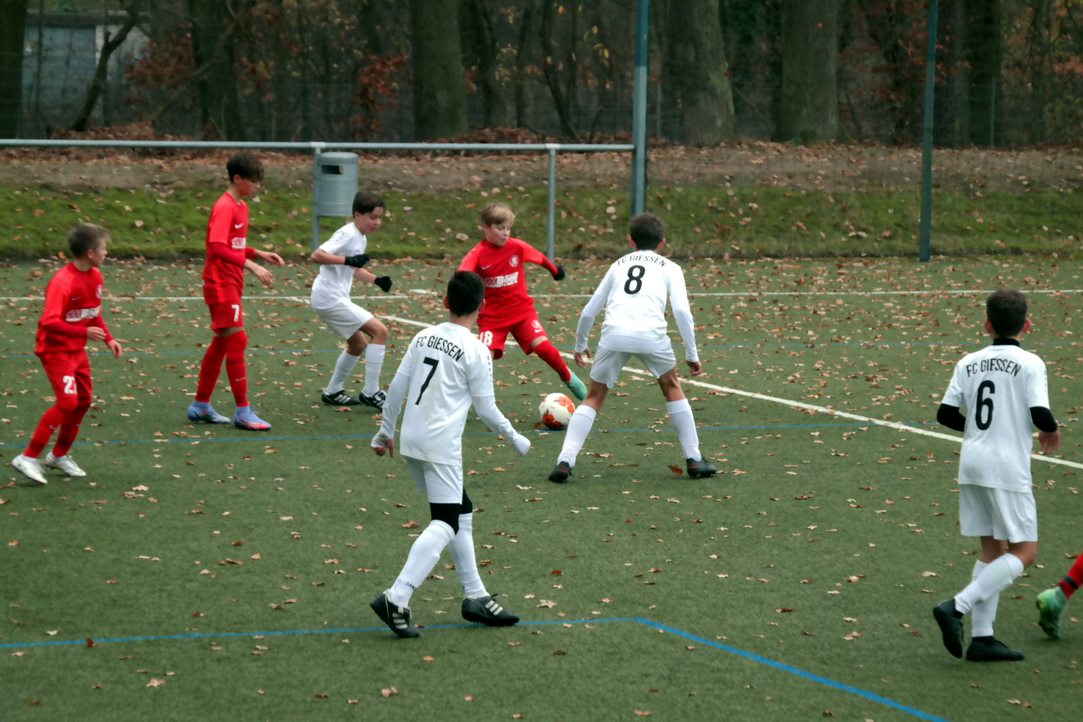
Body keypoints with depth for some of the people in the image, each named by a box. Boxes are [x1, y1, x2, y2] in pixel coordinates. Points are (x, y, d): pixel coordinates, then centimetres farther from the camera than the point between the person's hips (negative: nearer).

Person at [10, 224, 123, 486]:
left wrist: (108, 339, 4)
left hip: (77, 350, 9)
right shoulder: (62, 282, -25)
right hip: (55, 350, -9)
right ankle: (29, 458, -13)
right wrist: (85, 332, -33)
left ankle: (60, 455, 28)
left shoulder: (95, 277, 3)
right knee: (67, 401, -18)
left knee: (84, 400, 11)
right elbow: (50, 321, -31)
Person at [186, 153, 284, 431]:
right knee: (237, 340, -10)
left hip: (231, 284, 10)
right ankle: (243, 412, -9)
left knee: (221, 343, 14)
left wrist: (260, 254, 7)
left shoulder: (241, 207, 13)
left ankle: (201, 406, 22)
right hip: (221, 284, -10)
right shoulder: (225, 207, -16)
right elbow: (218, 248, -26)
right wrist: (251, 266, -31)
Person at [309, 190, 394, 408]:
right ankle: (370, 393, -9)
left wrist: (376, 280, 14)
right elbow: (316, 256, -26)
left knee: (359, 344, 21)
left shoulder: (361, 238, 13)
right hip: (330, 298, -10)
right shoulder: (348, 235, -16)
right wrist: (348, 260, -34)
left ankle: (333, 392, 30)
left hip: (335, 298, 10)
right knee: (380, 331, -12)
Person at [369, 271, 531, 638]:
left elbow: (397, 387, 11)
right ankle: (396, 599, -23)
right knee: (445, 523, -8)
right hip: (441, 445, -7)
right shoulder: (476, 351, -8)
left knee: (462, 512, 18)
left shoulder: (424, 337, 9)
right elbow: (486, 408, -5)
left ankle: (475, 597, 20)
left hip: (411, 441, 7)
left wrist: (385, 431, 22)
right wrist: (514, 438, 11)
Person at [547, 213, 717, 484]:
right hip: (651, 334, -1)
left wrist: (580, 345, 43)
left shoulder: (618, 265, 30)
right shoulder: (669, 268, 22)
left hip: (614, 332, 1)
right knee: (672, 388, 24)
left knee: (594, 398, 15)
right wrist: (692, 355, 10)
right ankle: (694, 459, 21)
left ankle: (565, 461, 0)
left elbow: (588, 312, 29)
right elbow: (682, 311, 6)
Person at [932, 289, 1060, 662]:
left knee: (993, 548, 14)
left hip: (972, 463, 6)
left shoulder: (969, 362, 8)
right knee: (1024, 551, 0)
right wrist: (1051, 431, 6)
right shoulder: (1029, 363, -7)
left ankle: (982, 637, 8)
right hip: (1008, 467, -6)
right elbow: (1040, 413, -17)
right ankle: (957, 607, -15)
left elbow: (945, 414, 5)